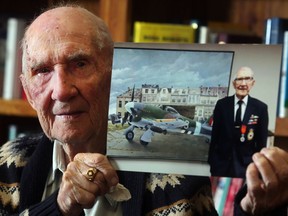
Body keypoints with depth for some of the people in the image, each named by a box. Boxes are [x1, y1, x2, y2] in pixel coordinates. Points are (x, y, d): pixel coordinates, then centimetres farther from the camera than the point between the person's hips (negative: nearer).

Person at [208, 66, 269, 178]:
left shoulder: (261, 108, -3)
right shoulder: (222, 104, -1)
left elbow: (262, 141, 1)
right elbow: (215, 134, 4)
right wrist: (211, 160, 4)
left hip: (246, 164, -1)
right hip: (222, 162, 1)